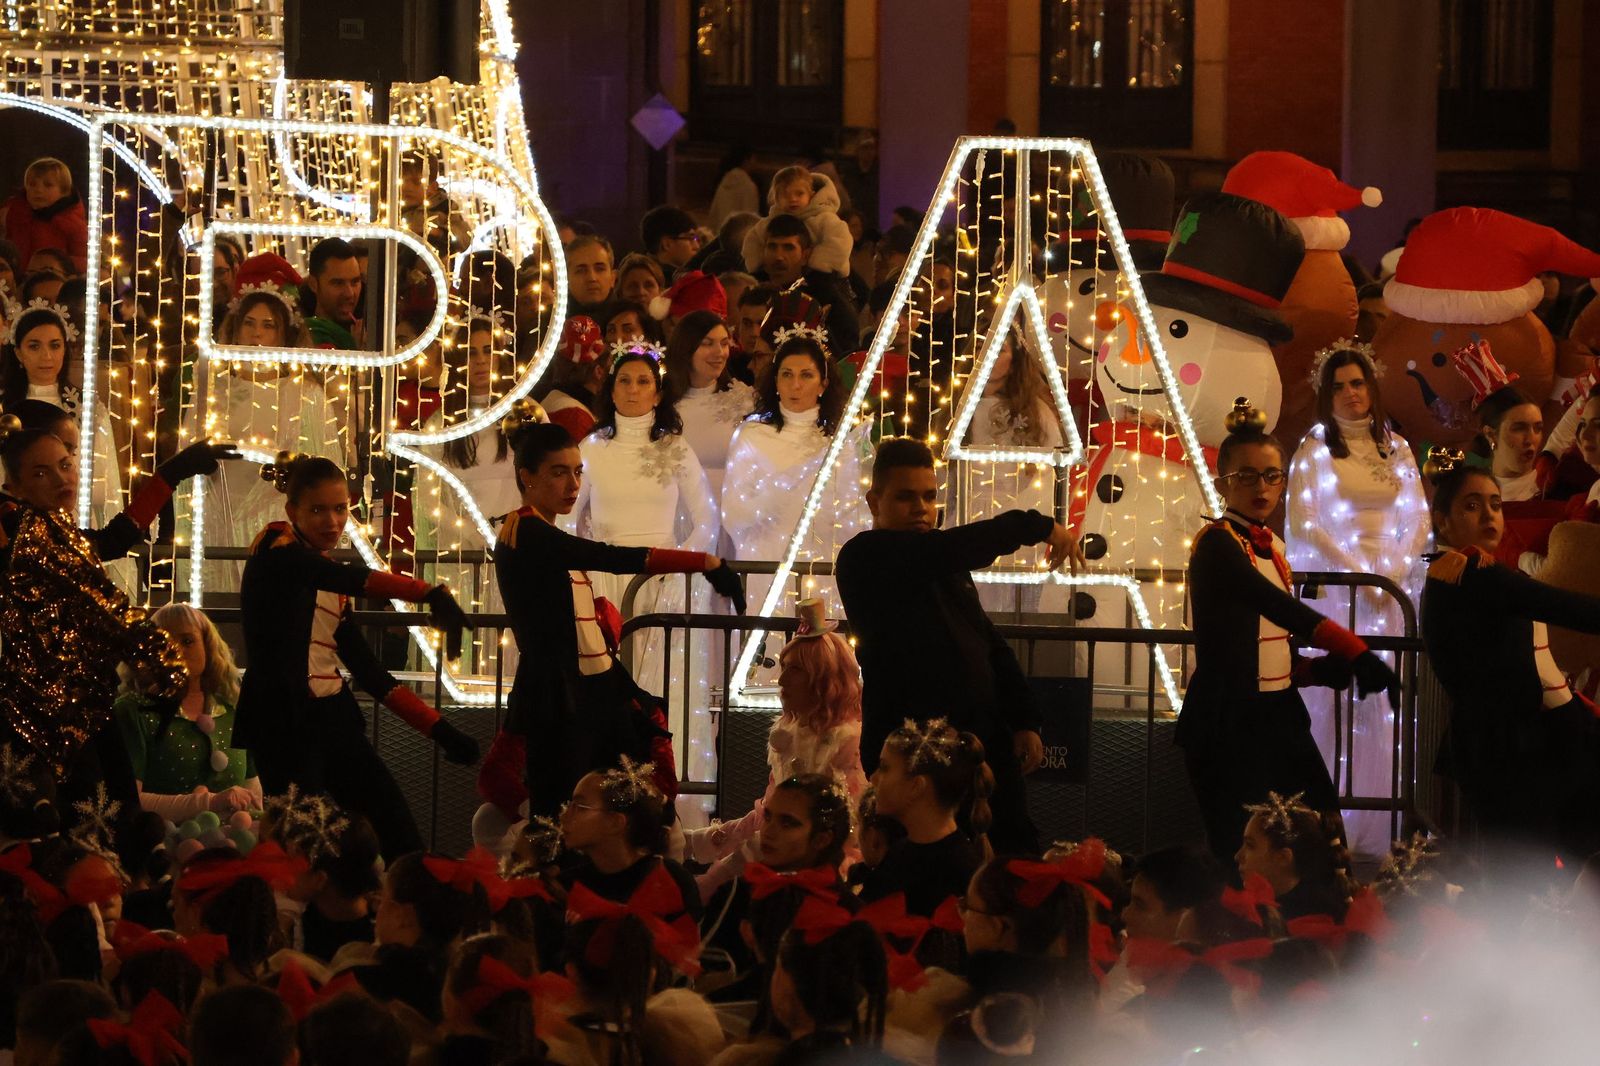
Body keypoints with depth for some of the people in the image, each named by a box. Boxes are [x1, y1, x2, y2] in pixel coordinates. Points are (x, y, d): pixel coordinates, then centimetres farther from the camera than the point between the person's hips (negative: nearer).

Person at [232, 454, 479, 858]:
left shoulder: (332, 582, 17)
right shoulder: (276, 547, -5)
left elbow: (367, 669, 17)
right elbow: (356, 579, -22)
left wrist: (439, 729, 11)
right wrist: (432, 594, -32)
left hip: (334, 718, 8)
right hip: (281, 718, -8)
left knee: (399, 835, 3)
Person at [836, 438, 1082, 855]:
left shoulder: (945, 567, 19)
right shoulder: (864, 559, -8)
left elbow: (991, 645, 22)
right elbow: (948, 550, -23)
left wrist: (1023, 722, 11)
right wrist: (1037, 527, -16)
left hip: (984, 742, 8)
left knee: (1019, 853, 6)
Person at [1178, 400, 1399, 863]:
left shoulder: (1272, 547, 14)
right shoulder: (1217, 543, -12)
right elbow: (1280, 607, -28)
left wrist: (1323, 670, 0)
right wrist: (1355, 651, -37)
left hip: (1279, 715, 8)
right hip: (1228, 720, -8)